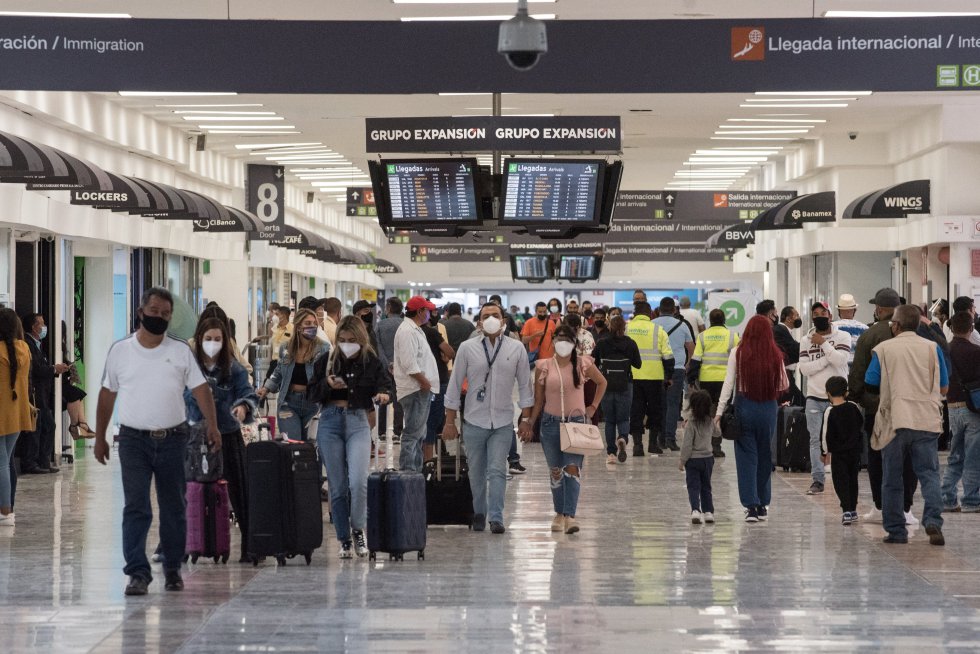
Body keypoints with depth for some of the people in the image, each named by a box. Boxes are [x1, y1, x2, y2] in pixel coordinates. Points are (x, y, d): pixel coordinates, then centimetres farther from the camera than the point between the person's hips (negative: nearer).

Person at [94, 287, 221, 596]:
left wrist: (212, 426, -13)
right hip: (134, 440, -1)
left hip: (172, 440, 1)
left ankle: (173, 569, 22)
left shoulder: (180, 351, 3)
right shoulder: (120, 350, 3)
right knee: (136, 507, -9)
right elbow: (107, 395, 10)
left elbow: (200, 389, 0)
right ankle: (138, 573, -10)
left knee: (173, 509, 10)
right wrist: (99, 438, 10)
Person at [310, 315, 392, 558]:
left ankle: (358, 530, 6)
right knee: (337, 486, 4)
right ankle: (344, 539, 15)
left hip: (358, 423, -1)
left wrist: (383, 394, -26)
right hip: (330, 422, 2)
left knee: (358, 481, -16)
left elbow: (385, 385, -4)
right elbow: (312, 395, 6)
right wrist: (327, 385, -13)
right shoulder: (326, 361, 4)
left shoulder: (372, 363, 1)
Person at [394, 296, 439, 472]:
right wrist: (424, 382, -17)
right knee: (413, 433, -10)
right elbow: (409, 363, -23)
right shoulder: (407, 331, -15)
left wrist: (427, 383, 17)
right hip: (415, 390, -11)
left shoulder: (416, 330, 20)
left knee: (418, 433, 16)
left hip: (422, 390, 11)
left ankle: (415, 470, 22)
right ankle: (407, 471, -10)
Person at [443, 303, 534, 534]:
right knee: (476, 473, 8)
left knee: (497, 471, -8)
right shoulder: (467, 348, 0)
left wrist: (526, 419, 3)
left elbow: (524, 385, 7)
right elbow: (455, 385, 3)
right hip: (474, 422, 1)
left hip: (503, 423, 0)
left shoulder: (516, 349, 2)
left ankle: (495, 518, -8)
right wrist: (450, 422, 1)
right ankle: (479, 513, 23)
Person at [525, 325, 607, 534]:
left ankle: (570, 516, -19)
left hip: (576, 422, -1)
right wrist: (529, 425, 1)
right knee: (556, 471, 10)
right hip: (551, 423, 1)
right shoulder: (544, 367, 0)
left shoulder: (583, 364, -1)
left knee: (573, 468, -14)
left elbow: (602, 383, 16)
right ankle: (559, 514, 23)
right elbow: (538, 400, 5)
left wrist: (593, 407, 9)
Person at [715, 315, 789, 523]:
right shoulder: (775, 355, -3)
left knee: (747, 455, 3)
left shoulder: (738, 353, -6)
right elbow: (784, 385, 5)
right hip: (768, 408, 2)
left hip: (744, 406, -1)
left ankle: (751, 505, -3)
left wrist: (719, 412, -3)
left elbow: (728, 384, -6)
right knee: (765, 455, 14)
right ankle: (763, 505, 21)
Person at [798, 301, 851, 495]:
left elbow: (840, 360, -15)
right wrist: (827, 359, -11)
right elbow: (804, 369, -2)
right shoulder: (806, 340, 9)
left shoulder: (842, 337, 2)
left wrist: (823, 343, -10)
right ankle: (817, 480, 5)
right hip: (814, 397, 3)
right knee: (815, 439, 1)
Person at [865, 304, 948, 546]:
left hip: (894, 420, -1)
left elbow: (870, 387, 3)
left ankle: (896, 530, 10)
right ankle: (933, 521, -17)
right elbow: (943, 388, 10)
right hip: (927, 421, 1)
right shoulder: (932, 348, 6)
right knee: (929, 473, 3)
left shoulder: (883, 349, 2)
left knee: (892, 479, 8)